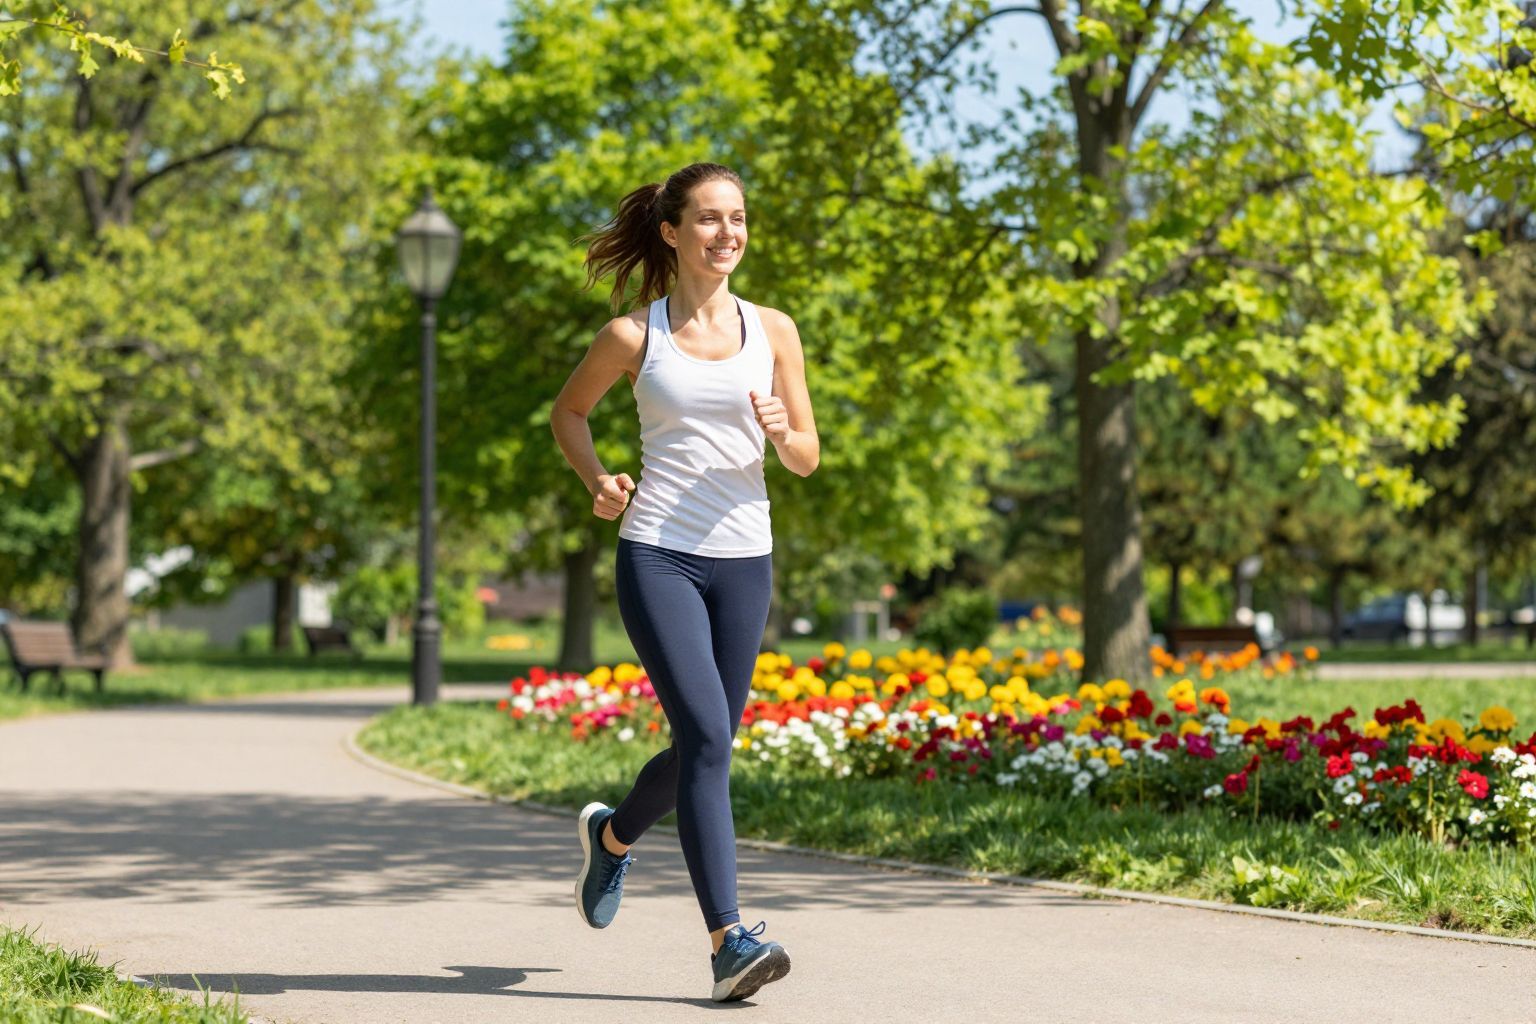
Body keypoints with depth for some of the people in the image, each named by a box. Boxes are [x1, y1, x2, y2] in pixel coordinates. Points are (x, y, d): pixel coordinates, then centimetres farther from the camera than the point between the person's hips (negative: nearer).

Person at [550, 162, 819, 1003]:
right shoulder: (633, 334, 1)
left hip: (743, 562, 4)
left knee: (703, 747, 12)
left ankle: (613, 834, 44)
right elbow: (568, 412, 18)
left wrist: (781, 432, -13)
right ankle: (729, 941, -16)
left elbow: (807, 459, 10)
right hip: (657, 556, -3)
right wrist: (596, 480, -1)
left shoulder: (773, 331, 7)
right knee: (707, 738, -17)